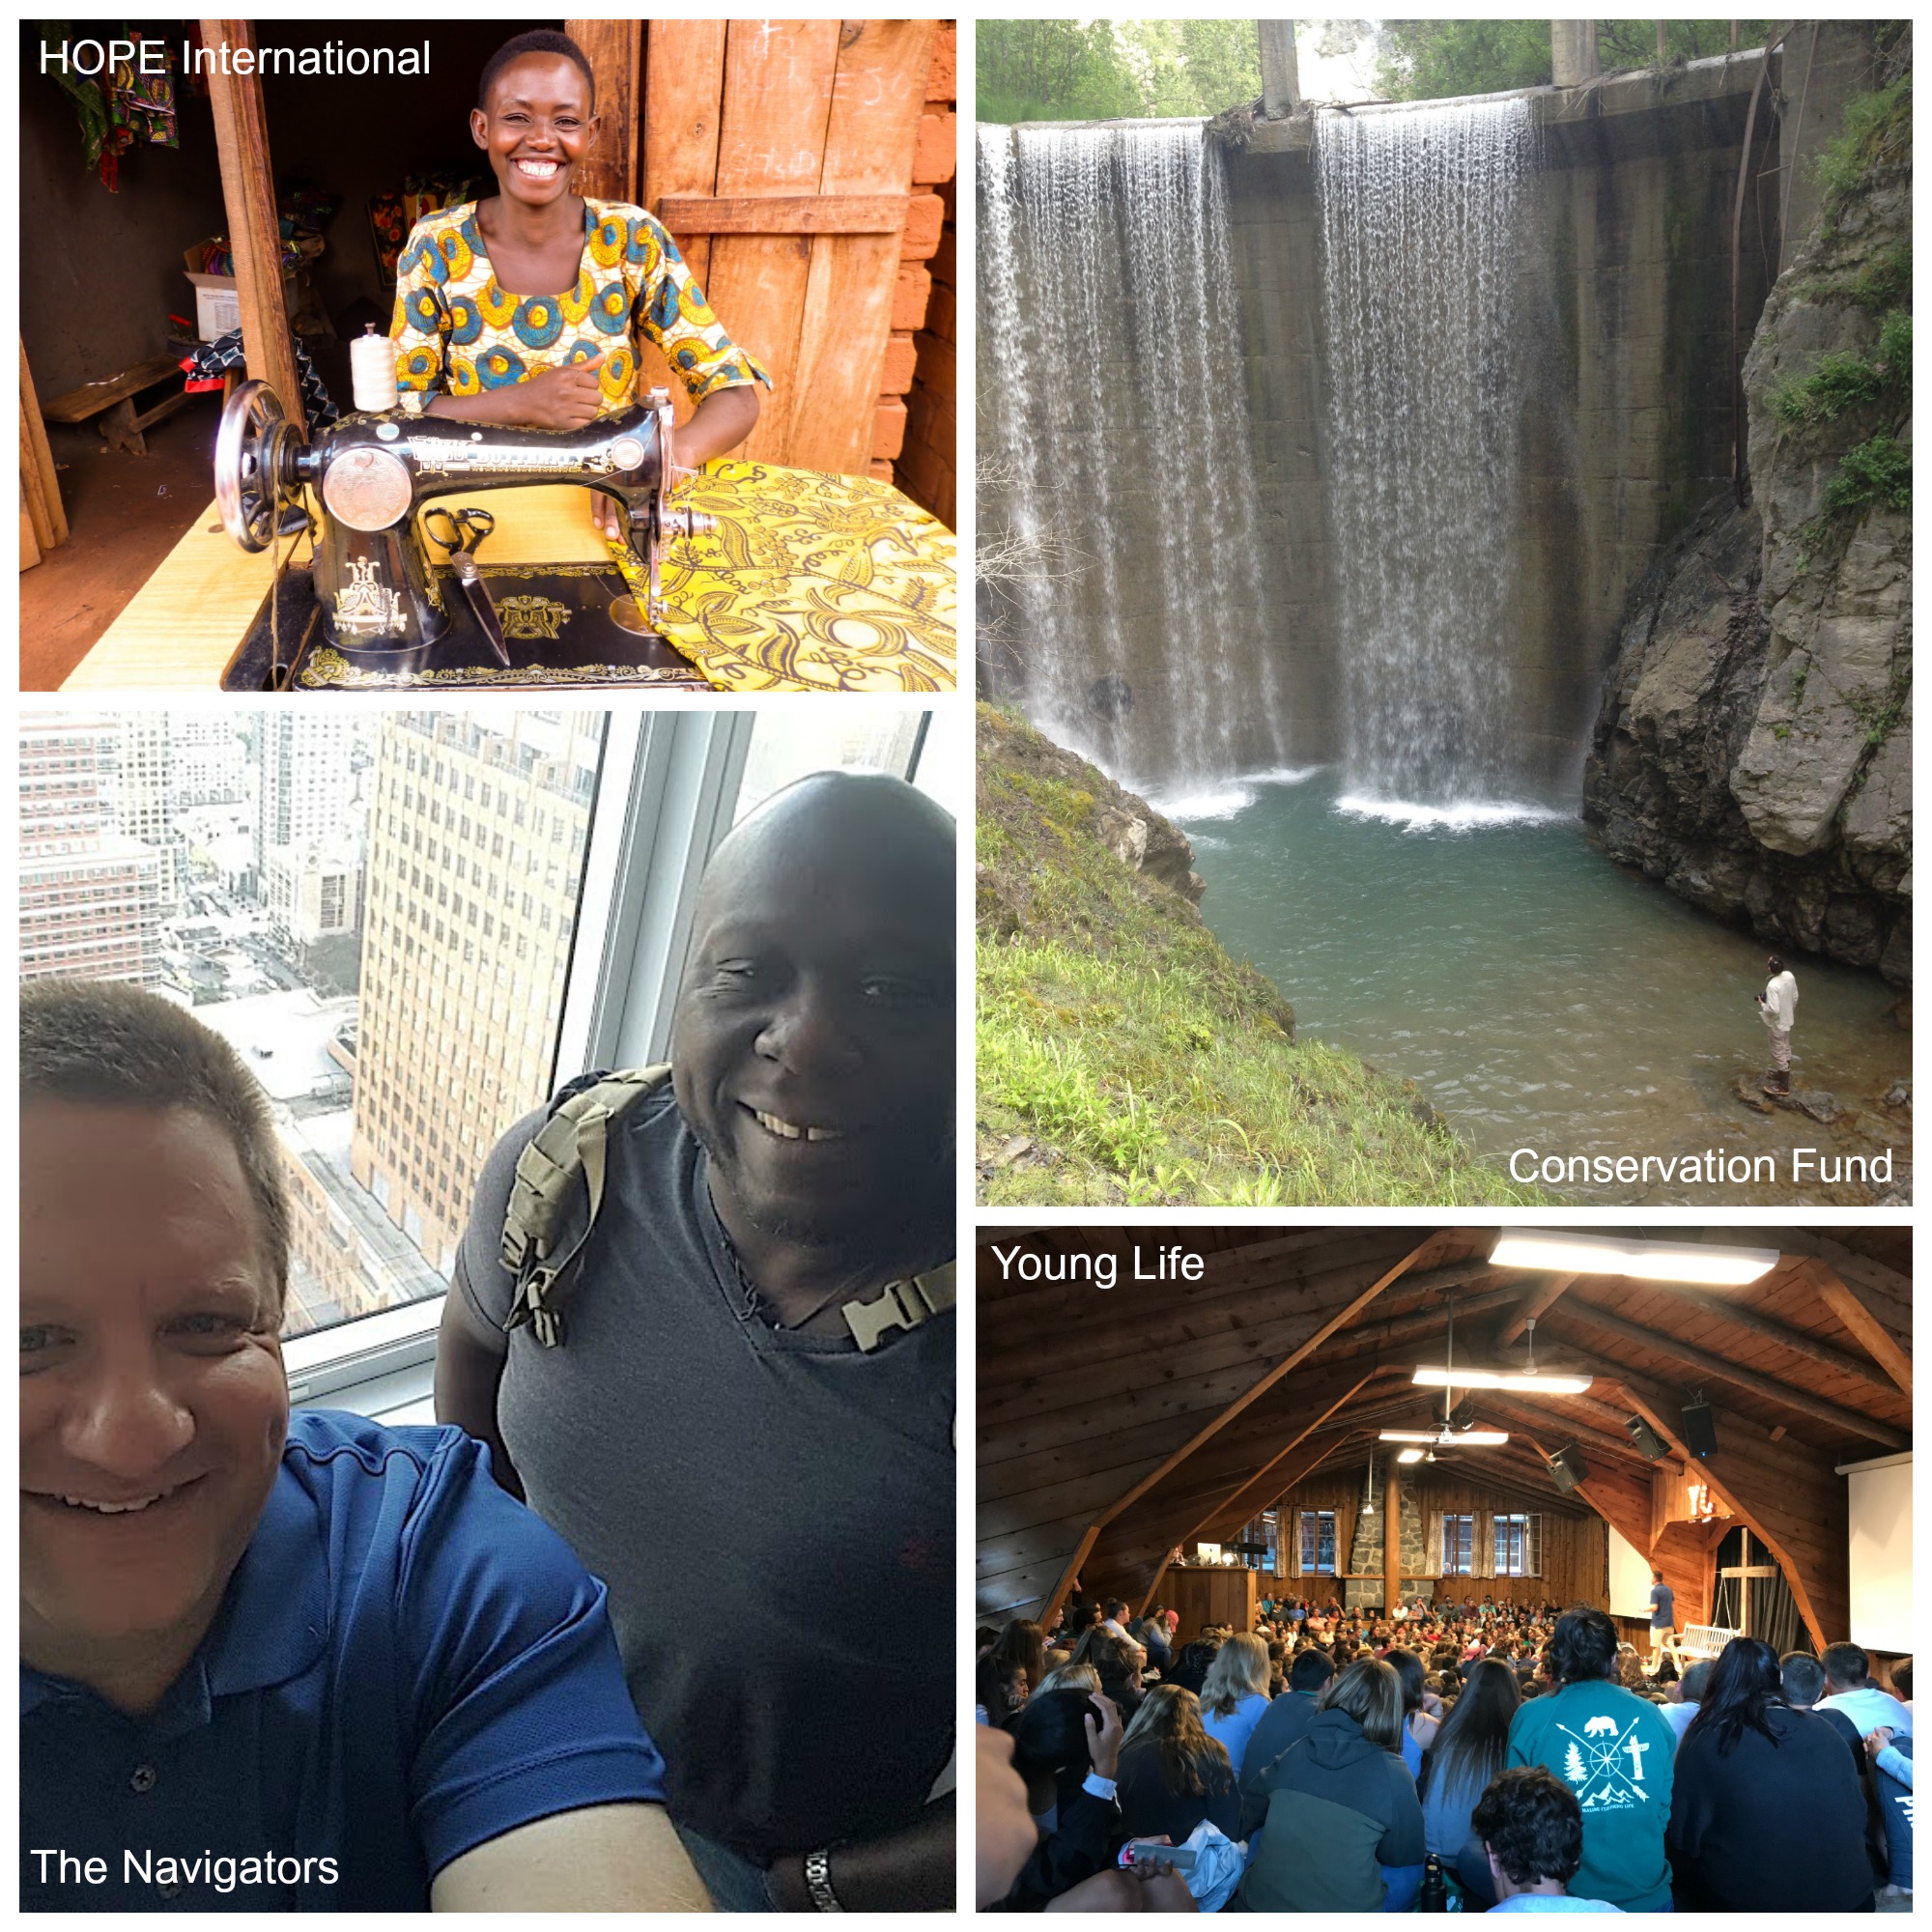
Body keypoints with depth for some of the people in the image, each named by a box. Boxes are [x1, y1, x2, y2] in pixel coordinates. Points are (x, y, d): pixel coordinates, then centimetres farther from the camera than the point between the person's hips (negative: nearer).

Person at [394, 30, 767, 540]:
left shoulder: (634, 242, -4)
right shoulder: (437, 247, -4)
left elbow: (736, 393, -6)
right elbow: (399, 412, -3)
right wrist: (521, 403, -21)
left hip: (605, 513, 1)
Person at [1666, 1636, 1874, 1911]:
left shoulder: (1704, 1738, -8)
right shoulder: (1821, 1731, -1)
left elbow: (1684, 1833, -3)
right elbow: (1856, 1814, 9)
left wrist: (1693, 1904, 12)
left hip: (1746, 1900, -3)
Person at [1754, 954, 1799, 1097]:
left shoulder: (1772, 985, -34)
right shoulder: (1789, 976, -9)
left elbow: (1773, 1009, -33)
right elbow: (1795, 997, 5)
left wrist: (1762, 1004, -14)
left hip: (1778, 1023, -8)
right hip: (1787, 1019, 8)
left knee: (1779, 1053, 7)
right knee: (1785, 1049, 26)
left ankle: (1783, 1086, 18)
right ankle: (1781, 1073, 46)